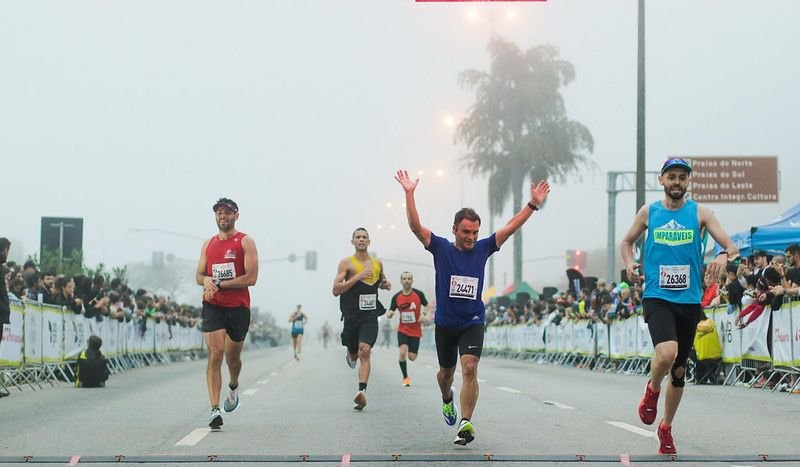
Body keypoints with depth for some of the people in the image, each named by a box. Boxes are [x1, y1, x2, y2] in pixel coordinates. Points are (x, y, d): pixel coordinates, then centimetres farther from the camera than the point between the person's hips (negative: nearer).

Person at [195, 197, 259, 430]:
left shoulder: (245, 242, -2)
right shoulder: (208, 244, 13)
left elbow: (251, 278, -11)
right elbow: (199, 275, 18)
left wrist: (218, 285, -13)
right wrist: (206, 281, -8)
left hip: (238, 307, -2)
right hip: (213, 306, 2)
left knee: (233, 356, 13)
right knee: (215, 354, -13)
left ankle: (234, 386, 47)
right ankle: (214, 409, -18)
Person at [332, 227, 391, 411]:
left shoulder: (377, 263, 11)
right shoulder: (346, 263, -3)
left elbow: (382, 282, 31)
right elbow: (336, 290, -13)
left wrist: (386, 284, 6)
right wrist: (358, 276, -20)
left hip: (370, 315, 1)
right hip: (352, 316, -1)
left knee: (365, 351, -18)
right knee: (354, 353, 15)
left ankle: (362, 391, -26)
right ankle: (350, 354, 53)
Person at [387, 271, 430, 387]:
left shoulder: (419, 294, -7)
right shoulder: (396, 297, -4)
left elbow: (426, 305, 8)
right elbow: (391, 311, 1)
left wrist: (423, 314, -12)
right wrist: (389, 314, -23)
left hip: (415, 331, 0)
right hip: (403, 330, 0)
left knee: (412, 357, 0)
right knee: (403, 352, -20)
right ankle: (405, 377, -3)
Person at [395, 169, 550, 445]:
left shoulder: (482, 248, 1)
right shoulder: (441, 248, -5)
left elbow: (511, 227, 1)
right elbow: (415, 226, -14)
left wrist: (533, 204, -5)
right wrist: (409, 194, -24)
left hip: (472, 322, 0)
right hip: (445, 322, 0)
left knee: (469, 368, -19)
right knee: (446, 371, 18)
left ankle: (466, 423, -21)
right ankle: (447, 399, 51)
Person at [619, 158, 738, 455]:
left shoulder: (700, 213, 3)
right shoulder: (648, 212, 6)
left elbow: (731, 246, -3)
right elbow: (627, 242, 21)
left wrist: (725, 256, -27)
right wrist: (629, 263, -1)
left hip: (689, 300, 2)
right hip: (657, 297, -2)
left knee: (679, 370, 11)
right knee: (667, 352, -28)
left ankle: (666, 429, 29)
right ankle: (653, 389, 5)